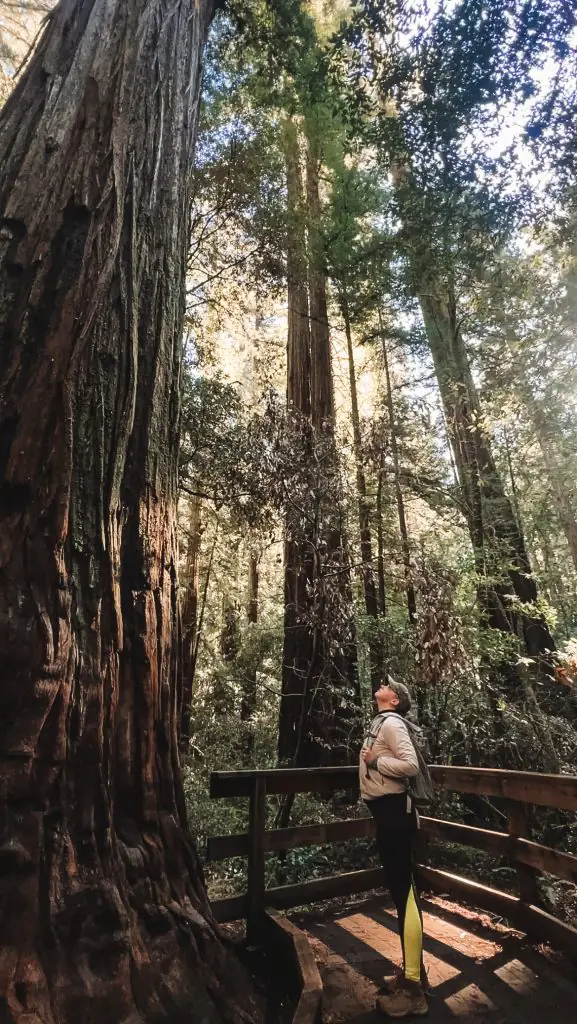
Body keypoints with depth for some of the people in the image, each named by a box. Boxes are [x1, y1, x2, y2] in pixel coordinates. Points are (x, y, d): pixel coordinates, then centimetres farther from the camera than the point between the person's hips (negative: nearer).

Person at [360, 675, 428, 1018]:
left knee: (405, 893, -2)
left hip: (395, 811, -10)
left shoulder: (391, 723, -15)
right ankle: (412, 972, 31)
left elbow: (411, 765, -25)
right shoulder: (380, 723, 13)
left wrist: (374, 761, -18)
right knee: (399, 890, 17)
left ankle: (413, 988, 8)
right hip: (387, 811, 10)